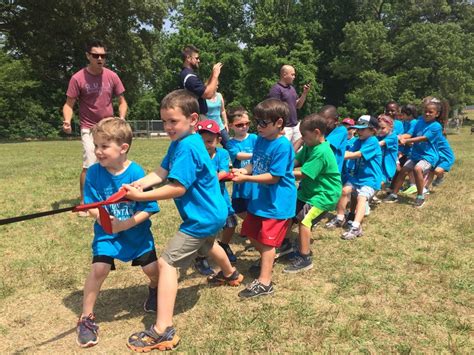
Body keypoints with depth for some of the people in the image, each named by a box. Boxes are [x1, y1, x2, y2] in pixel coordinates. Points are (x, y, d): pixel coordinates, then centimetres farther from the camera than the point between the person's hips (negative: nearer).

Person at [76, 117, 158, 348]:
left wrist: (125, 224, -30)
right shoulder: (94, 172, -15)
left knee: (151, 268, -2)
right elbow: (92, 206, -11)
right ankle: (86, 318, 6)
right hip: (107, 232, 1)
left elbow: (147, 210, -18)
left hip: (136, 231, 0)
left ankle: (154, 289, 37)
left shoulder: (136, 172, -21)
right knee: (99, 267, -16)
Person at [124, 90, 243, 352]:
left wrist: (141, 197, -31)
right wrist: (137, 184, -22)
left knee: (166, 263, -14)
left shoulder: (187, 147, -25)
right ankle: (230, 274, 67)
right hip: (212, 212, 11)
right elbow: (160, 173, -4)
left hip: (202, 217, -11)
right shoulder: (180, 142, 5)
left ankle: (163, 331, -13)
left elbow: (177, 188, -31)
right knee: (207, 244, 39)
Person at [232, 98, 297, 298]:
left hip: (276, 202, -8)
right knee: (251, 233, 19)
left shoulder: (282, 146, -22)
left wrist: (246, 178, -23)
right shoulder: (260, 140, 3)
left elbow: (273, 177, -23)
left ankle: (264, 283, 10)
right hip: (260, 198, 9)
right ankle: (268, 259, 44)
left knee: (266, 240, -2)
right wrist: (243, 170, -10)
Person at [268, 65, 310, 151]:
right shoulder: (276, 89, -11)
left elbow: (298, 105, 18)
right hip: (284, 127, -8)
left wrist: (304, 93, 2)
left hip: (295, 126, 8)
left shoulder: (292, 88, 13)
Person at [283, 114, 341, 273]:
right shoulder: (309, 146, 4)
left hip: (324, 194, -10)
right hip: (309, 190, 10)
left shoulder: (321, 152, -26)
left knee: (304, 219, -19)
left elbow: (302, 174, -25)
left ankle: (305, 258, -7)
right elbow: (294, 162, 0)